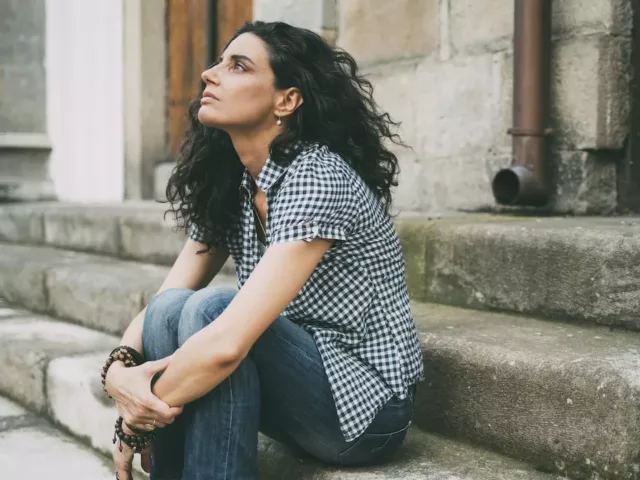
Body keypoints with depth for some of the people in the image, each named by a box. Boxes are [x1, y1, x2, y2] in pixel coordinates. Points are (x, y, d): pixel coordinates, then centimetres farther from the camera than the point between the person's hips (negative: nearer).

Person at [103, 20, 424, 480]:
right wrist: (120, 367, -20)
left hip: (365, 405, -7)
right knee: (169, 311, -15)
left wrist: (138, 418, -18)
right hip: (299, 384, 7)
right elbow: (161, 305, 2)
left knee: (211, 310, -27)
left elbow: (228, 343, -32)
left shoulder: (317, 177, -24)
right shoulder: (228, 183, 2)